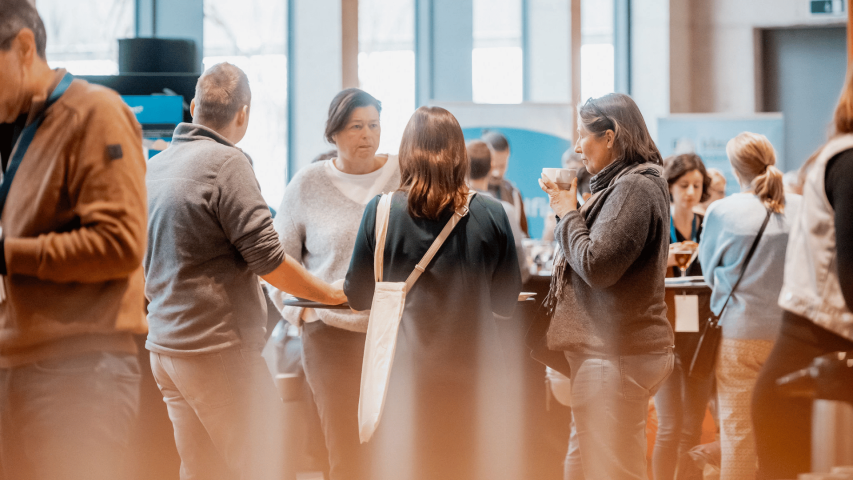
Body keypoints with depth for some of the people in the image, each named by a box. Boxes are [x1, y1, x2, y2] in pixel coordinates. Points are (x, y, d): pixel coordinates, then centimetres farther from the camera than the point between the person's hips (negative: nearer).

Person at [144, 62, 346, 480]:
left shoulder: (153, 167, 13)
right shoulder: (227, 163, -13)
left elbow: (143, 272, 21)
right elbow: (266, 259, -15)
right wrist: (333, 294, -3)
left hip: (164, 347, 8)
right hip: (218, 349, -8)